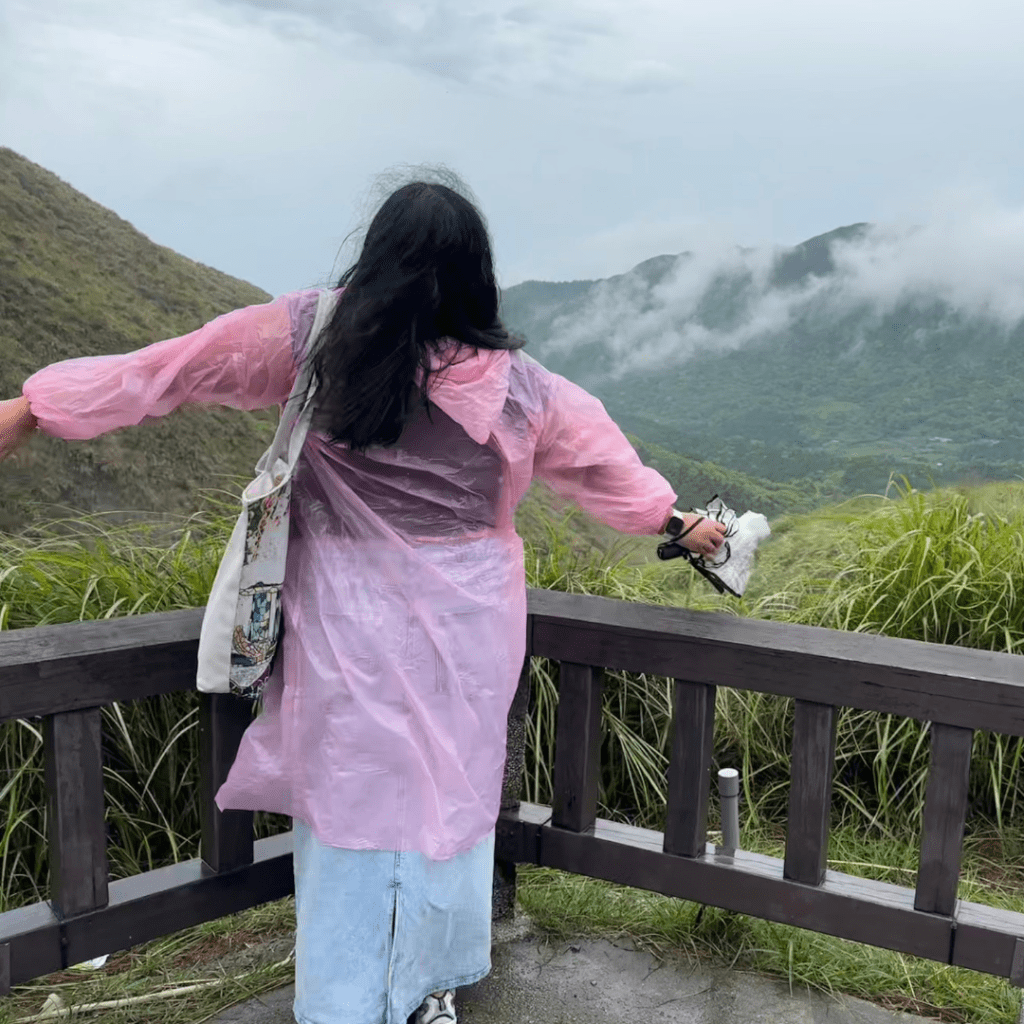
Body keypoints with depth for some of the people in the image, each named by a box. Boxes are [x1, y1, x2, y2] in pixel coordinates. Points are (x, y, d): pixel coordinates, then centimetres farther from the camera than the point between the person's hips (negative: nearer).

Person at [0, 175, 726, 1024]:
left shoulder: (309, 337, -7)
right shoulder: (518, 384, -4)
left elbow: (168, 369, 2)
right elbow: (603, 458, 10)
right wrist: (677, 520, 28)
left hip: (354, 626, -1)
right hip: (466, 624, 2)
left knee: (352, 801, 9)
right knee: (449, 795, 15)